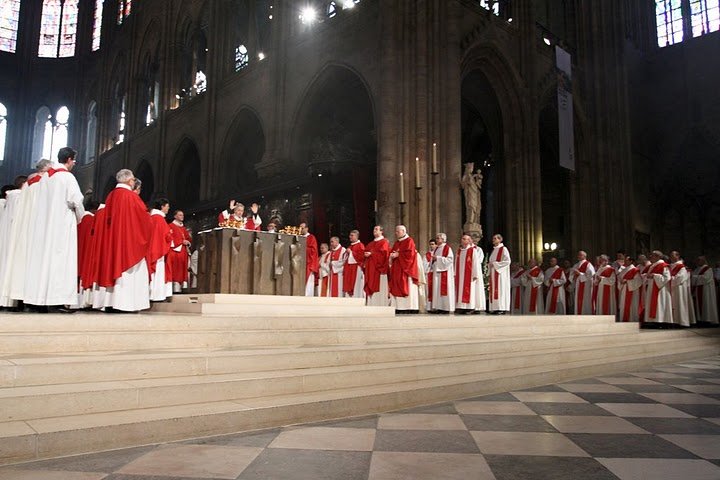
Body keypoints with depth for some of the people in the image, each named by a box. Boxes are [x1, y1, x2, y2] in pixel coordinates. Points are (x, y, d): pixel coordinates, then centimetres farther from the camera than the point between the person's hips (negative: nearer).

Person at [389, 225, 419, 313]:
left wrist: (398, 254, -15)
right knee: (396, 288, 2)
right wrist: (392, 255, -5)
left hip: (405, 269, -8)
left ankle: (408, 308, -9)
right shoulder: (396, 243, 20)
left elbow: (410, 253, -16)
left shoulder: (409, 241, -4)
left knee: (407, 288, -9)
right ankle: (398, 308, 2)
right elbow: (392, 252, 18)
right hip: (396, 270, 8)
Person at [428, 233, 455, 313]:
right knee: (436, 289, 3)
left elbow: (450, 259, -14)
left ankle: (446, 308, -6)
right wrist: (432, 259, 2)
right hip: (436, 271, 8)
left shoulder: (447, 248, -5)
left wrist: (438, 258, -17)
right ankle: (438, 307, 5)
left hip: (444, 272, -8)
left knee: (443, 289, -8)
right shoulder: (436, 248, 18)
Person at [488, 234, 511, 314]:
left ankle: (502, 308, -10)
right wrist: (490, 264, 3)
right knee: (494, 290, 3)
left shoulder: (503, 249, -5)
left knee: (500, 289, -10)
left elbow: (507, 261, -14)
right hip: (493, 273, 8)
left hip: (500, 272, -8)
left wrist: (495, 264, -16)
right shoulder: (494, 250, 19)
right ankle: (495, 308, 3)